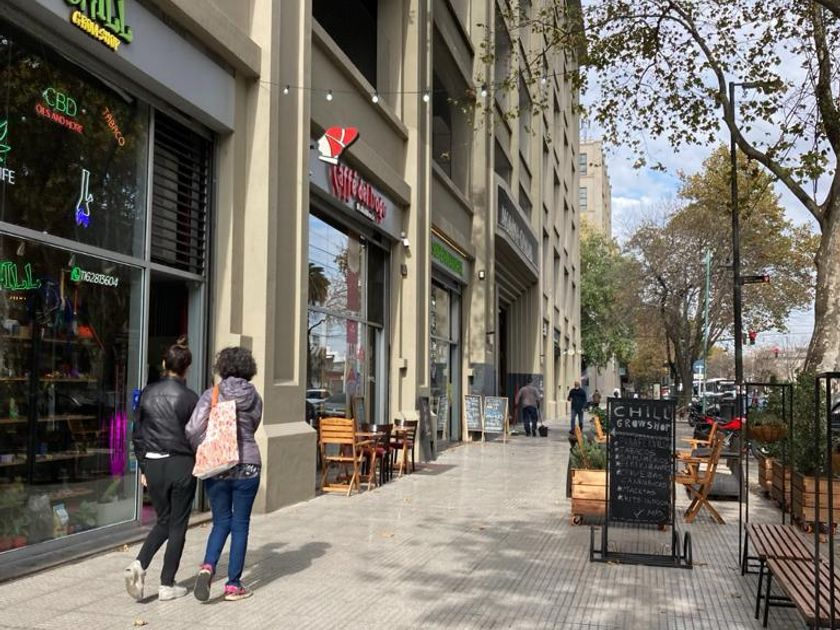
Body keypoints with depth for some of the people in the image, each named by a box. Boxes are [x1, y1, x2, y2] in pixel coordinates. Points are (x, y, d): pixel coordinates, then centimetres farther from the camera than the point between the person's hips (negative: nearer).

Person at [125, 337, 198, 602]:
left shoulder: (148, 393, 3)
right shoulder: (190, 398, -9)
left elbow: (137, 434, 8)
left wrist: (143, 467, 15)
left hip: (153, 464, 4)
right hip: (181, 465, -4)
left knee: (163, 521, 19)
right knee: (177, 525, 8)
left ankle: (139, 565, -3)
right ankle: (167, 585, 11)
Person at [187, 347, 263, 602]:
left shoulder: (211, 395, -5)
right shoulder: (255, 399, 0)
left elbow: (193, 430, -12)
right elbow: (250, 430, 7)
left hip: (216, 466, 0)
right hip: (247, 466, 0)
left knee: (221, 521, 16)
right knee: (240, 524, 9)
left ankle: (208, 566, -8)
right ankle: (233, 585, 12)